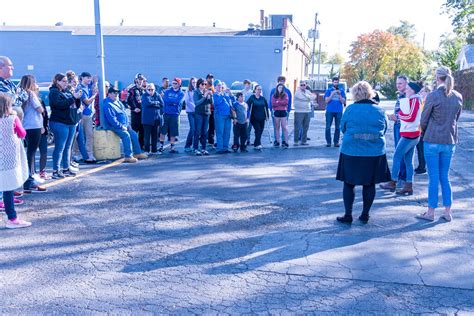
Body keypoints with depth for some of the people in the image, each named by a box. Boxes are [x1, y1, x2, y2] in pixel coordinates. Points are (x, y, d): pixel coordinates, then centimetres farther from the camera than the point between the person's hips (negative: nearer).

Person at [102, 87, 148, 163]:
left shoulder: (118, 102, 15)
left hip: (124, 125, 10)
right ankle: (128, 156, -28)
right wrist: (121, 126, -20)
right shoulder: (108, 105, -15)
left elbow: (124, 113, 21)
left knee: (134, 134, 4)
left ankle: (137, 153, 13)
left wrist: (128, 124, 10)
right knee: (126, 135, -27)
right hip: (114, 127, -10)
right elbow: (112, 120, -22)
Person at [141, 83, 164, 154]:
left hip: (156, 118, 4)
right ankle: (147, 150, 6)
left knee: (155, 135, 8)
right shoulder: (144, 96, 1)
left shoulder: (157, 95, 11)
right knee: (147, 135, -2)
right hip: (147, 118, -4)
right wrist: (156, 103, -5)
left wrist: (153, 104, -8)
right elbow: (148, 102, -18)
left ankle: (154, 150, 16)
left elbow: (162, 104, -1)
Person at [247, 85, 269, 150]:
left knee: (260, 131, 5)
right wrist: (248, 117, -11)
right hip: (254, 118, -4)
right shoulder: (251, 98, -3)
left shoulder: (263, 98, 10)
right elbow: (248, 108, -6)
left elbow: (266, 107, 15)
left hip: (262, 118, 4)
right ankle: (258, 144, -18)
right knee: (258, 130, -15)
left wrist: (267, 116, 10)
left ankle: (256, 144, 17)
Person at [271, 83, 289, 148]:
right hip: (276, 112, 2)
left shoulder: (285, 95, 5)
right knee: (277, 128, 6)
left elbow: (286, 102, -11)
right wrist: (282, 103, -8)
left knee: (285, 127, -6)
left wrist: (278, 102, -7)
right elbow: (273, 103, -5)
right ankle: (277, 141, 11)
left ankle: (285, 142, -7)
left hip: (283, 112, -2)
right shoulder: (274, 95, 9)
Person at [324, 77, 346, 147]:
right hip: (330, 111, -1)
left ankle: (336, 142, 7)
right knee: (328, 127, -3)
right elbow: (326, 101, -2)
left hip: (338, 111, 1)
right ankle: (328, 142, 3)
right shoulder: (328, 90, 7)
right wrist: (332, 94, -11)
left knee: (337, 127, 1)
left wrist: (339, 95, -12)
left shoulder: (341, 91, 8)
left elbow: (343, 102, 2)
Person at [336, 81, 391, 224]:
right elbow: (384, 130, 8)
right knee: (369, 184, 13)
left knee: (349, 183, 8)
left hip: (351, 152, -2)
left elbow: (343, 128, 1)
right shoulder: (380, 110, -2)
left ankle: (348, 215, 10)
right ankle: (365, 215, 20)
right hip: (375, 153, 2)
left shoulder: (350, 109, -9)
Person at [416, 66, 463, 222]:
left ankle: (431, 212, 9)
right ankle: (448, 212, 17)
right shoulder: (458, 97, 3)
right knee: (445, 177, 13)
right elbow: (456, 119, 12)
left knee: (434, 177, 2)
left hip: (433, 140, -5)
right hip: (450, 141, 5)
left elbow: (424, 120, -7)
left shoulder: (433, 96, -13)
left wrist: (425, 132, 12)